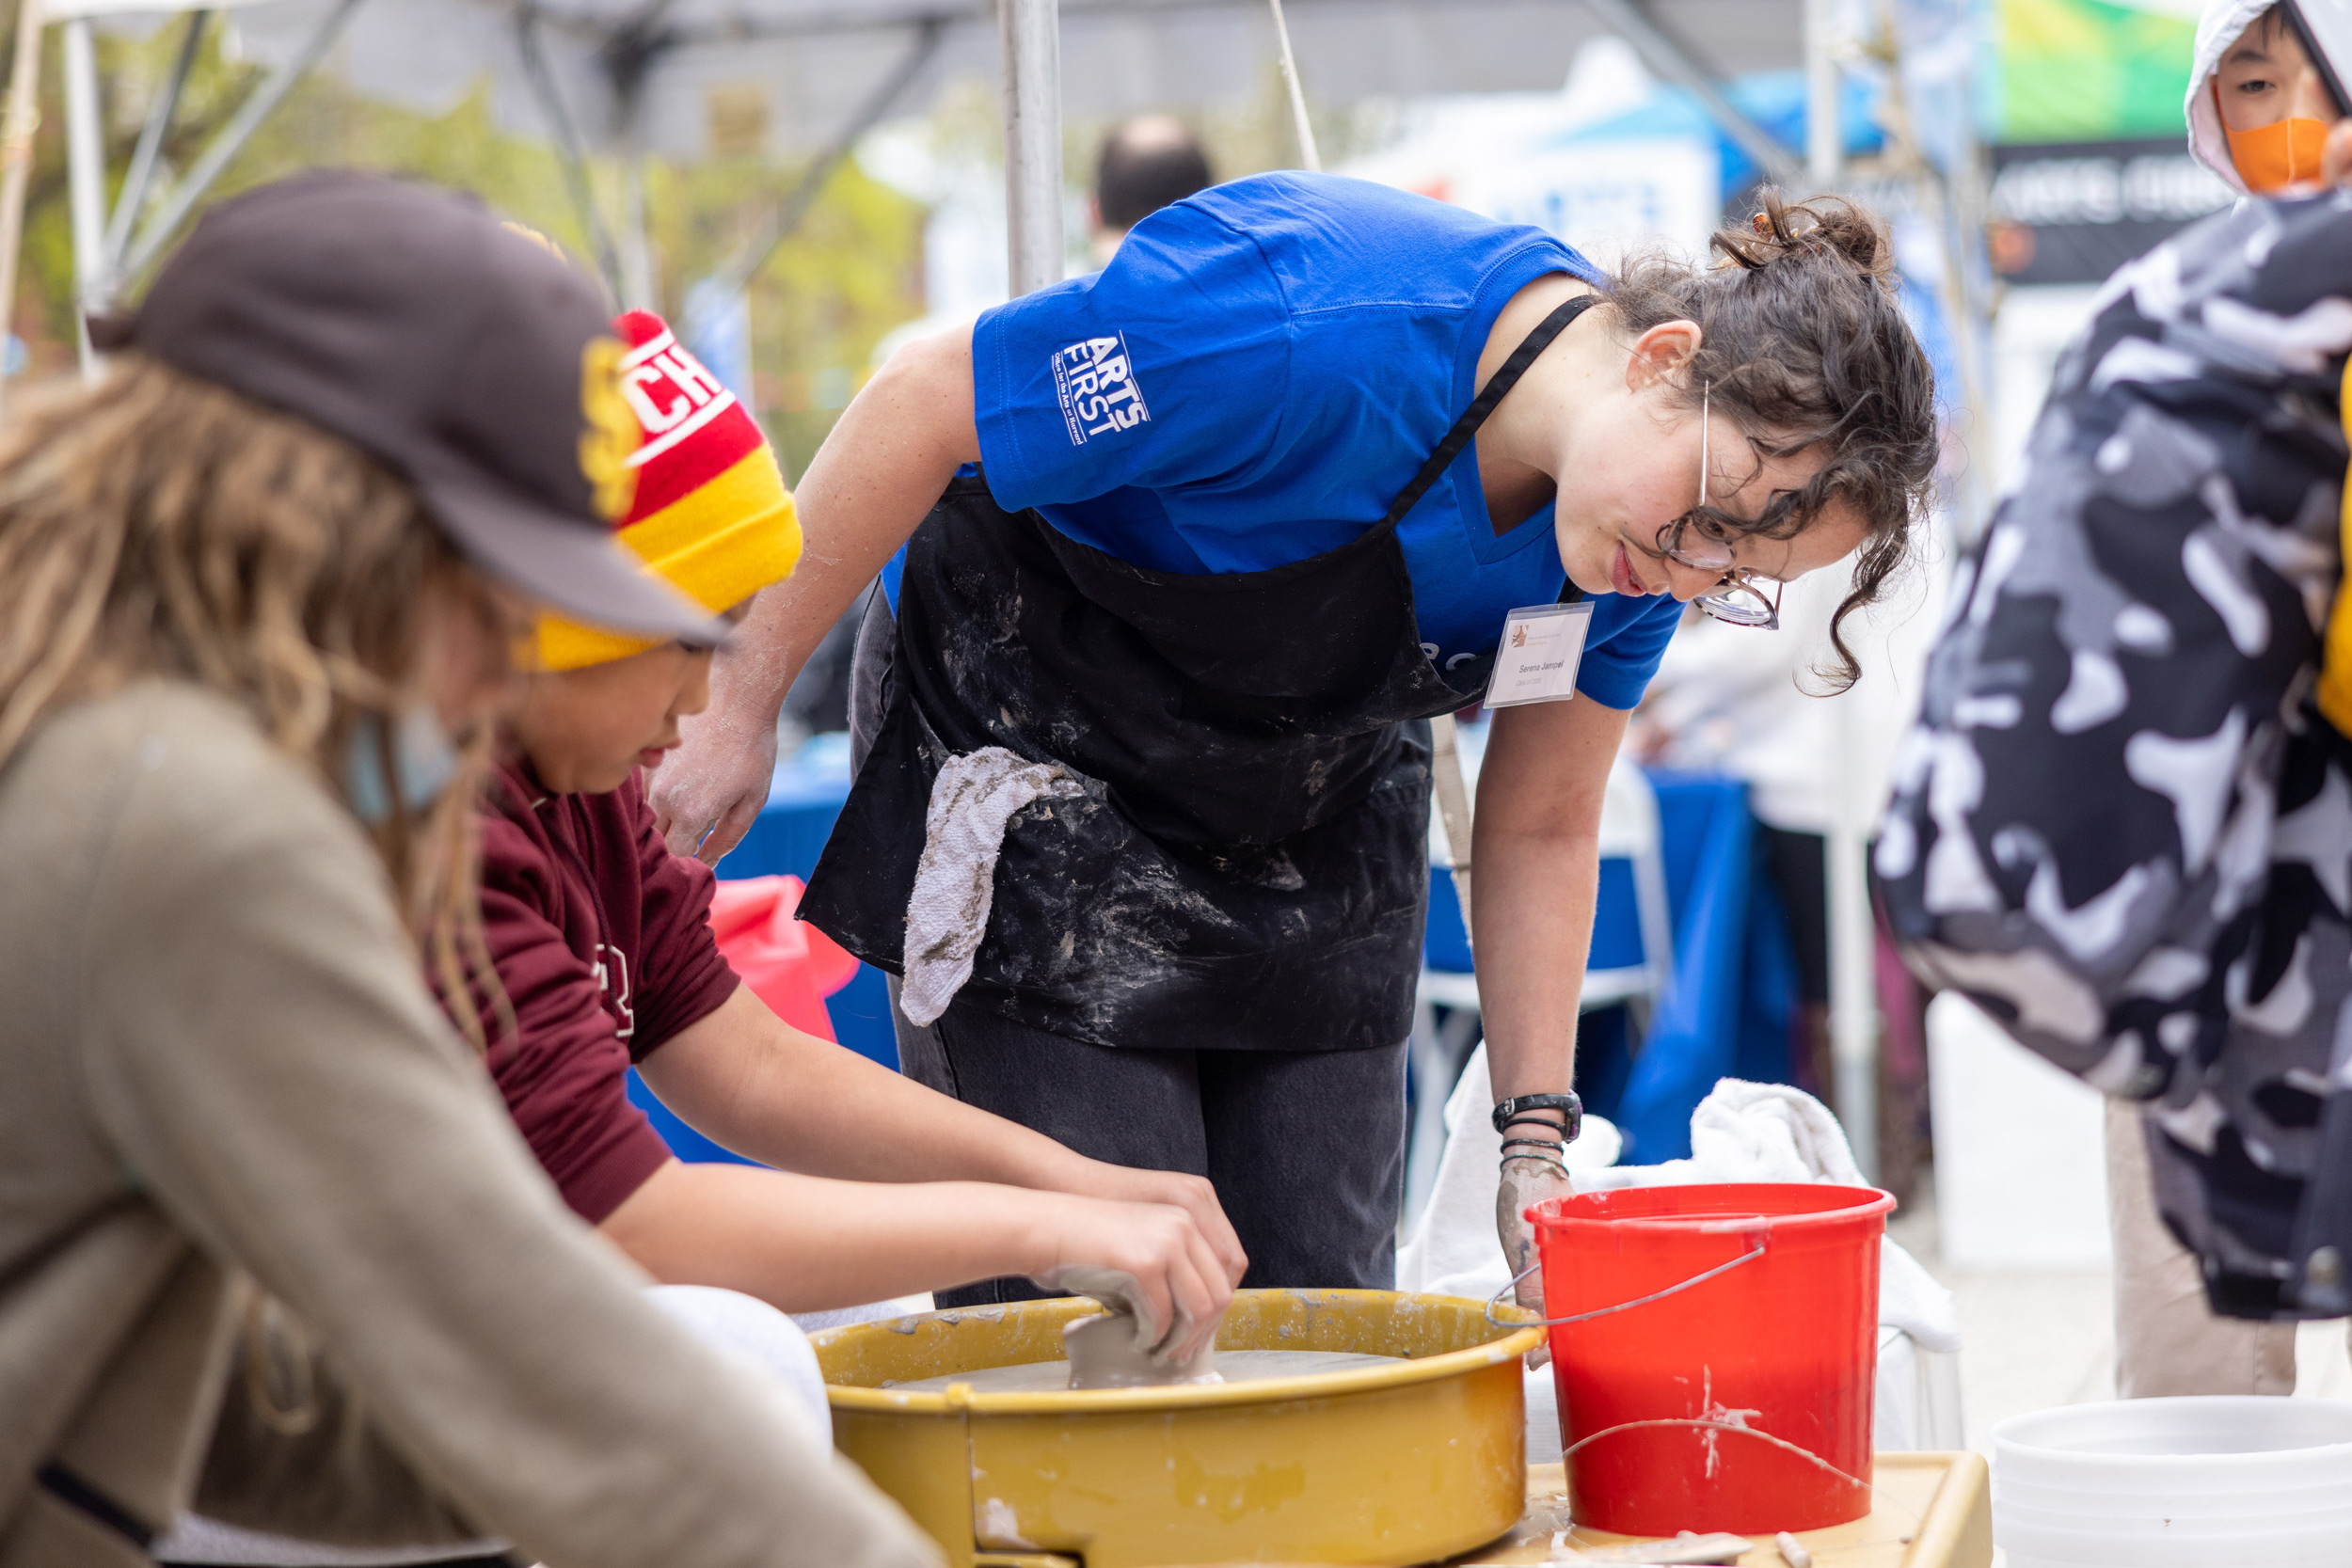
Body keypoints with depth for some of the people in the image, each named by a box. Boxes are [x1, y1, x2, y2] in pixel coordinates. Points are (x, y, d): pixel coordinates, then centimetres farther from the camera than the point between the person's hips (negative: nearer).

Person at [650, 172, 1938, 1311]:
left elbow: (1537, 832, 0)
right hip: (1035, 748, -6)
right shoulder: (1314, 327, -36)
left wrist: (1536, 1140, -6)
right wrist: (737, 710, -19)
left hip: (1318, 792, 6)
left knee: (1325, 1293, 3)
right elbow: (919, 411, -26)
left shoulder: (1642, 550, -14)